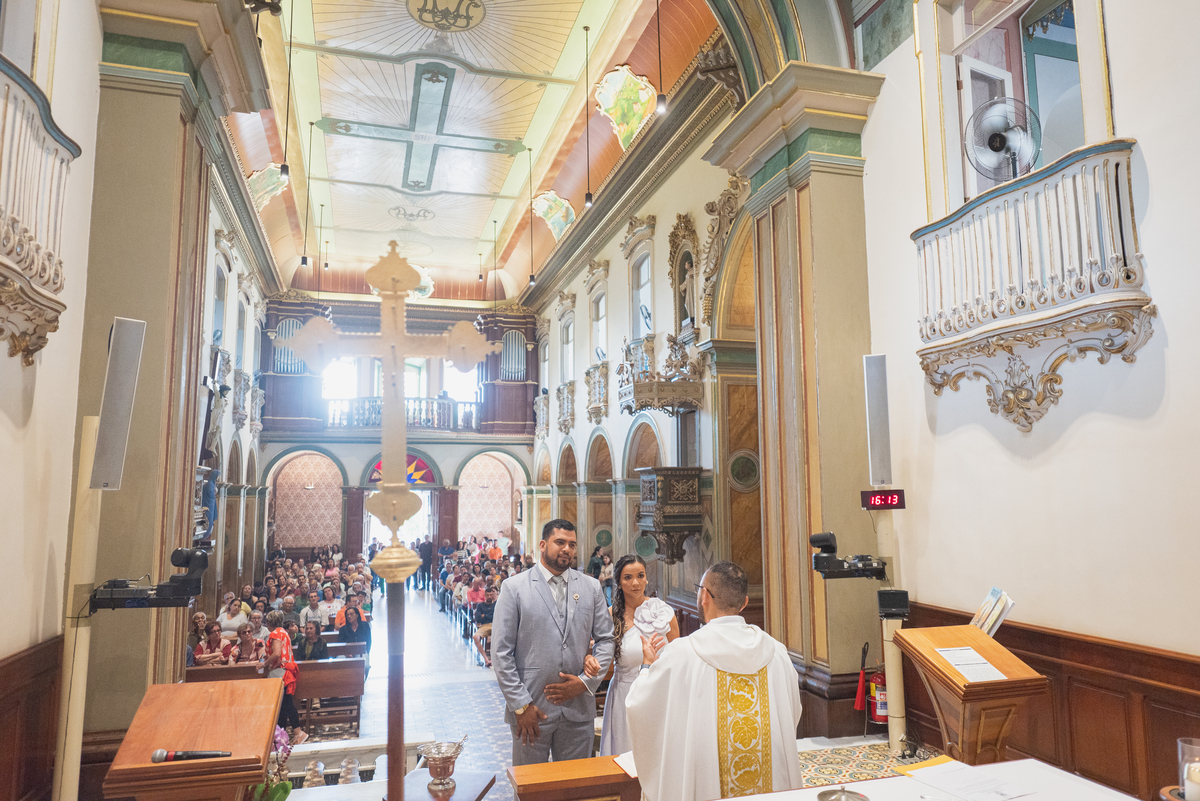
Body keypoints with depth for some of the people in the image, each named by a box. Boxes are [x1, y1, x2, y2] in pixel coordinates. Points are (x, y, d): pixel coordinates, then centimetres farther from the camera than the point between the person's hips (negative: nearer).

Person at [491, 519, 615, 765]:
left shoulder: (591, 587, 7)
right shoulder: (515, 587, -3)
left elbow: (606, 639, 8)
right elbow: (501, 652, -5)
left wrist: (586, 682, -6)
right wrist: (520, 705, -9)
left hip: (578, 709, 3)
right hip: (531, 711, -2)